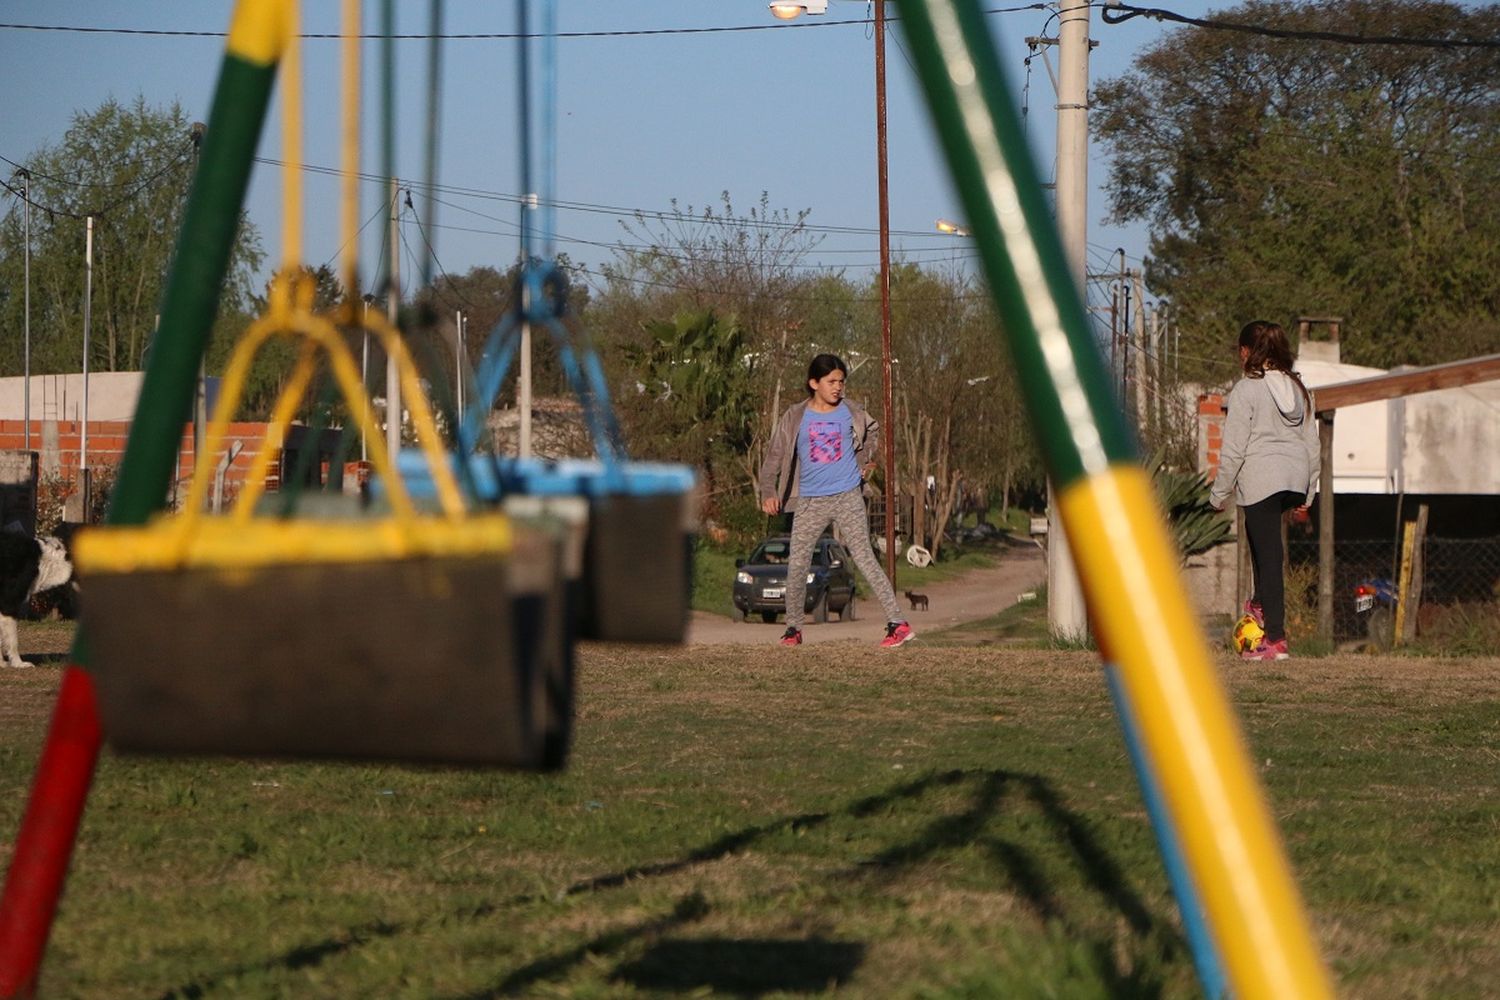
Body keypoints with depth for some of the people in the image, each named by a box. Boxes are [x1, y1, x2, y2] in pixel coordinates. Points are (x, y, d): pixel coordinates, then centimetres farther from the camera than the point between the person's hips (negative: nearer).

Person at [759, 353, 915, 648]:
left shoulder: (850, 412, 2)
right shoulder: (796, 417, -1)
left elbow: (874, 431, 23)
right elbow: (775, 455, -2)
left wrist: (865, 459, 11)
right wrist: (768, 491, -14)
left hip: (847, 497, -1)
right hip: (809, 501, 1)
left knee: (864, 557, -8)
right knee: (797, 564, -1)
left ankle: (898, 623, -11)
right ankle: (793, 628, 14)